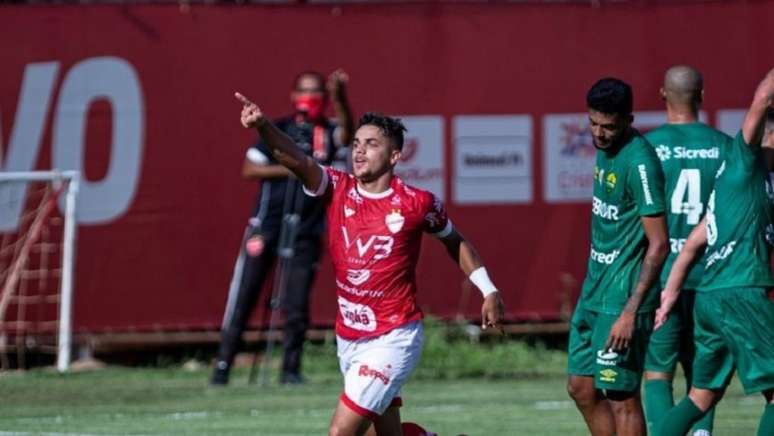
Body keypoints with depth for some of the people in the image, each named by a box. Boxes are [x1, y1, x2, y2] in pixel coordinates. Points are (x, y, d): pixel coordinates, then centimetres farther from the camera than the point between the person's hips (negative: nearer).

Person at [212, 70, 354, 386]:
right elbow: (249, 169, -1)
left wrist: (340, 97, -35)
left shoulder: (328, 132, 5)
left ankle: (291, 369, 7)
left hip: (306, 231, 1)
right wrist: (289, 169, -13)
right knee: (243, 297, -2)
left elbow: (347, 134, -19)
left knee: (297, 305, -2)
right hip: (267, 225, -1)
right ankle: (223, 365, 2)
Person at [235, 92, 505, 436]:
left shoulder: (417, 203, -8)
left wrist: (488, 291, 10)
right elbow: (297, 160, -21)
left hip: (392, 340, -5)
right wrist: (264, 127, -39)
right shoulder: (337, 189, -2)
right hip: (348, 339, 5)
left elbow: (454, 241, 11)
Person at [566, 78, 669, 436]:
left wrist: (630, 312, -23)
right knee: (581, 387, 11)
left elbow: (658, 244, -20)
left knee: (621, 395, -5)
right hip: (595, 289, 9)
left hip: (623, 298, -9)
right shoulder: (604, 148, 9)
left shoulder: (639, 162, -18)